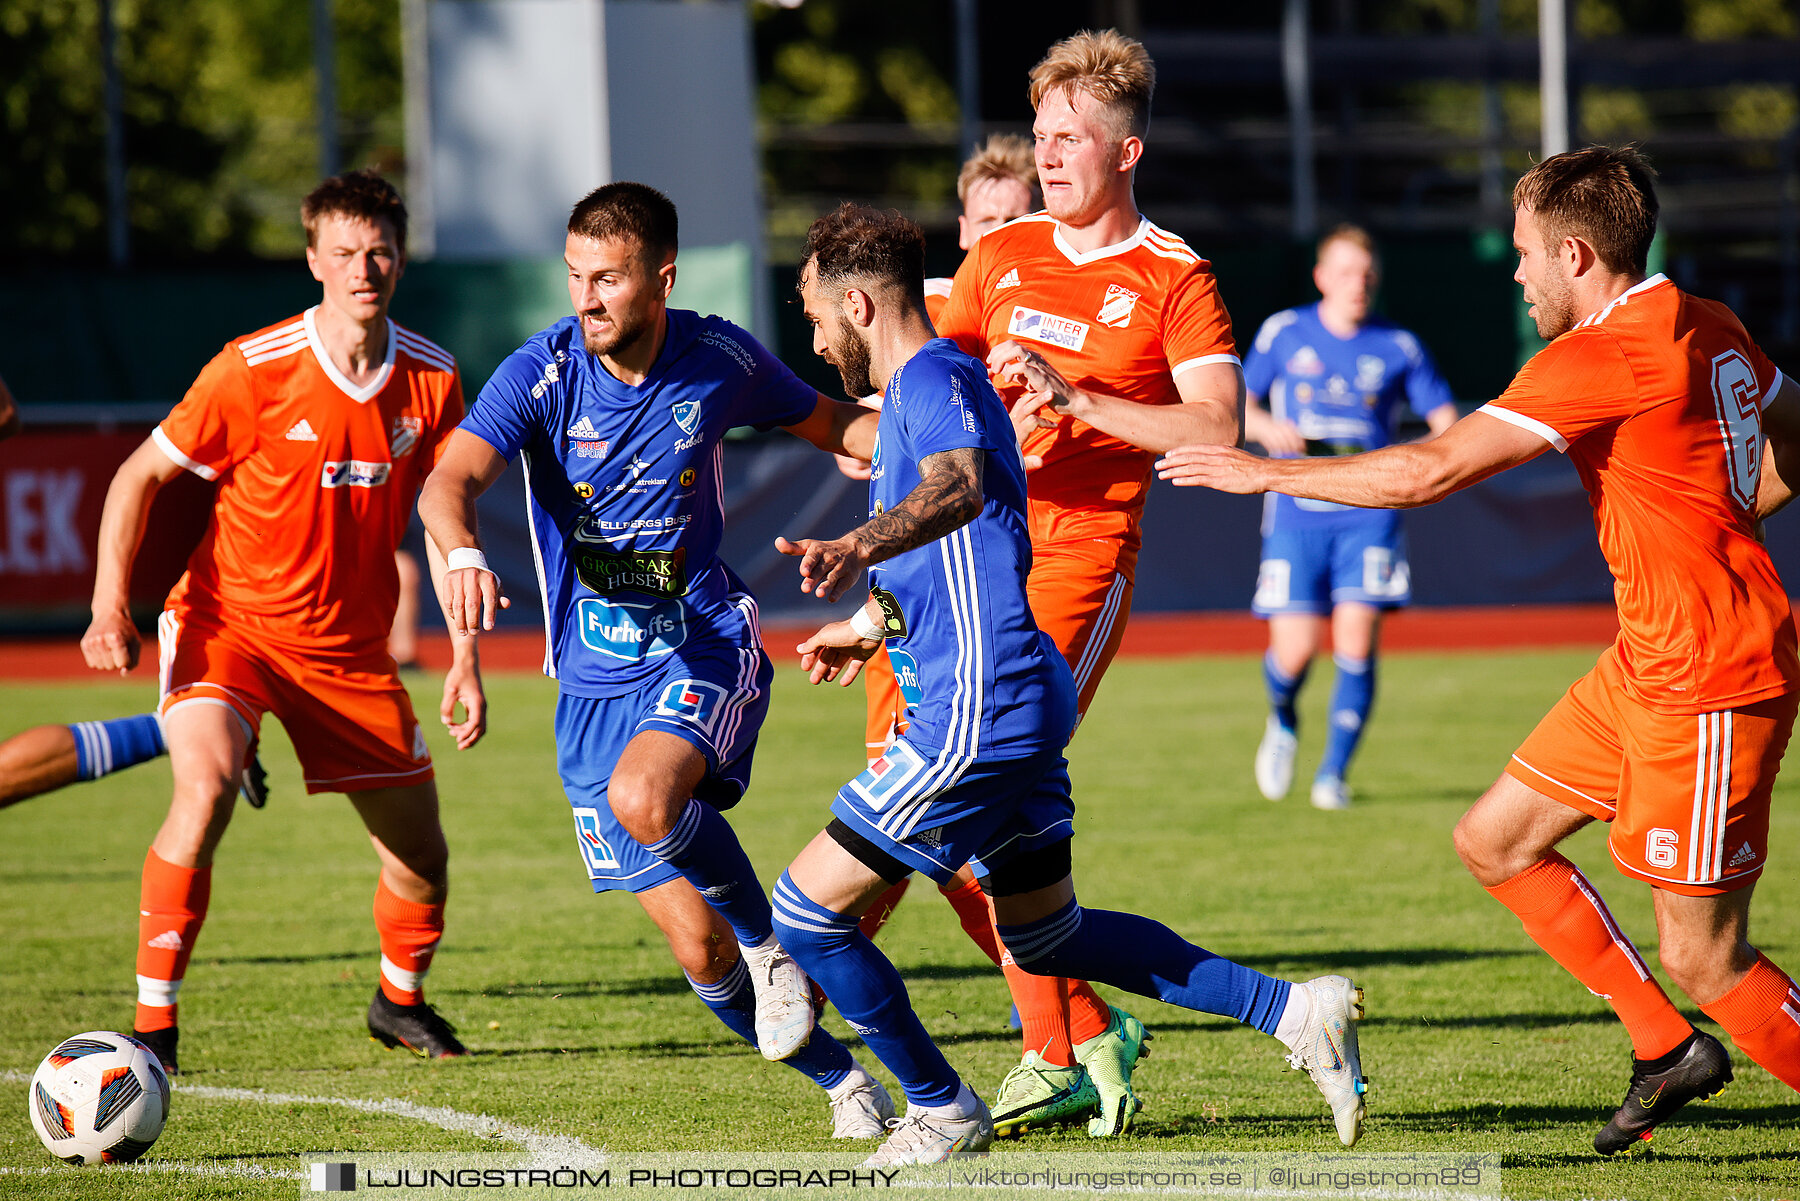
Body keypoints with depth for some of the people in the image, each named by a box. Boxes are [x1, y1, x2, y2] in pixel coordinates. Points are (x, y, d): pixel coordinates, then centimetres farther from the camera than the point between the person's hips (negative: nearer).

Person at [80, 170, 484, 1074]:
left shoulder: (431, 379, -4)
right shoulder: (254, 370, -16)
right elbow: (140, 475, -8)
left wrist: (466, 659, 3)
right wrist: (110, 606, -19)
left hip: (351, 647, 4)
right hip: (227, 624, -4)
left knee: (421, 855, 7)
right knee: (207, 782, -31)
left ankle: (400, 1000, 39)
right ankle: (153, 1024, -23)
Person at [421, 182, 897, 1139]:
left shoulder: (720, 361, -5)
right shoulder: (544, 372, -11)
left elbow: (834, 424, 12)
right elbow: (448, 483, -25)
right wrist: (462, 553, -48)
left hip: (707, 648, -1)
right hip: (594, 679, 1)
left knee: (641, 796, -34)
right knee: (696, 945, 0)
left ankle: (774, 942, -8)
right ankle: (842, 1081, 22)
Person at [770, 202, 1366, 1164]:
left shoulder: (933, 377, -12)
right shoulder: (924, 387, 21)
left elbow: (959, 484, -36)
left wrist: (860, 547, -54)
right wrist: (870, 623, 52)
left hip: (980, 716, -11)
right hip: (1018, 708, 11)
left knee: (806, 910, -3)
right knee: (1046, 935, 19)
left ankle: (941, 1111, 9)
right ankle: (1297, 1012, 14)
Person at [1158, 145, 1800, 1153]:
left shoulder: (1608, 355, -20)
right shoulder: (1707, 327, 8)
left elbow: (1427, 473, -20)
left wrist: (1265, 472, -9)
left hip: (1710, 677, -10)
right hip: (1649, 660, 10)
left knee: (1703, 958, -6)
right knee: (1496, 841, 13)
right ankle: (1669, 1049, 19)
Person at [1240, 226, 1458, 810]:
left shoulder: (1398, 347, 6)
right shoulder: (1283, 334, 6)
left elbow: (1446, 419, 9)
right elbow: (1239, 406, 14)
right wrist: (1267, 426, -8)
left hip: (1369, 514, 0)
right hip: (1297, 514, 0)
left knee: (1356, 644, -13)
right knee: (1294, 652, -6)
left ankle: (1333, 774, -2)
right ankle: (1283, 724, 28)